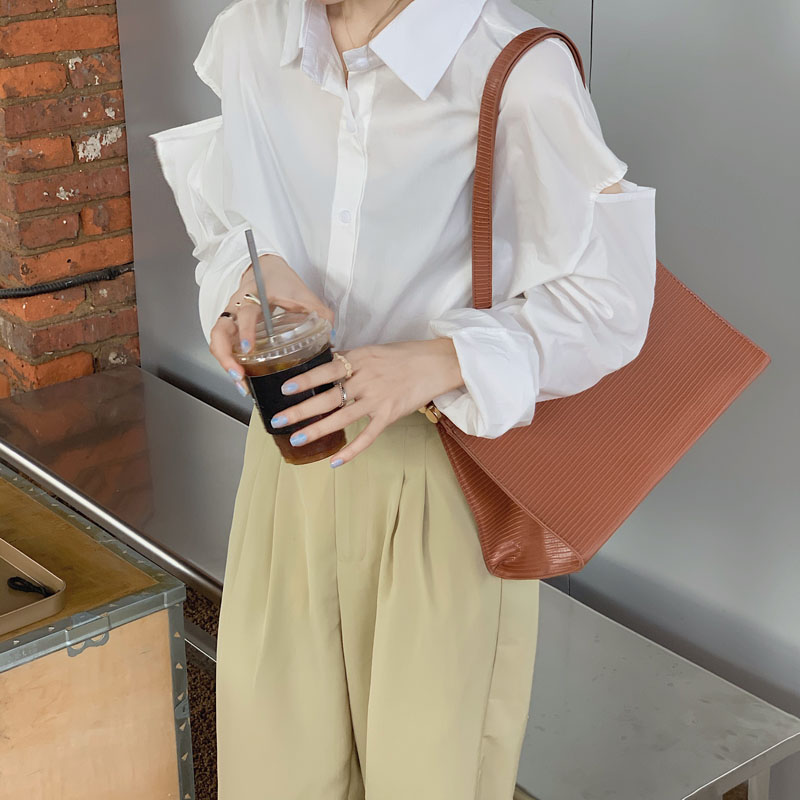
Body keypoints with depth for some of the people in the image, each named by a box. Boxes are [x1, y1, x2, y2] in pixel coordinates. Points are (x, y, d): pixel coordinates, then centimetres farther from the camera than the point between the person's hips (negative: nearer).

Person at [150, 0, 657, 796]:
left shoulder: (519, 73, -20)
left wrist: (434, 362, -27)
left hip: (445, 483, -4)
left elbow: (606, 304, -13)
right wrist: (253, 273, -11)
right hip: (294, 462, 4)